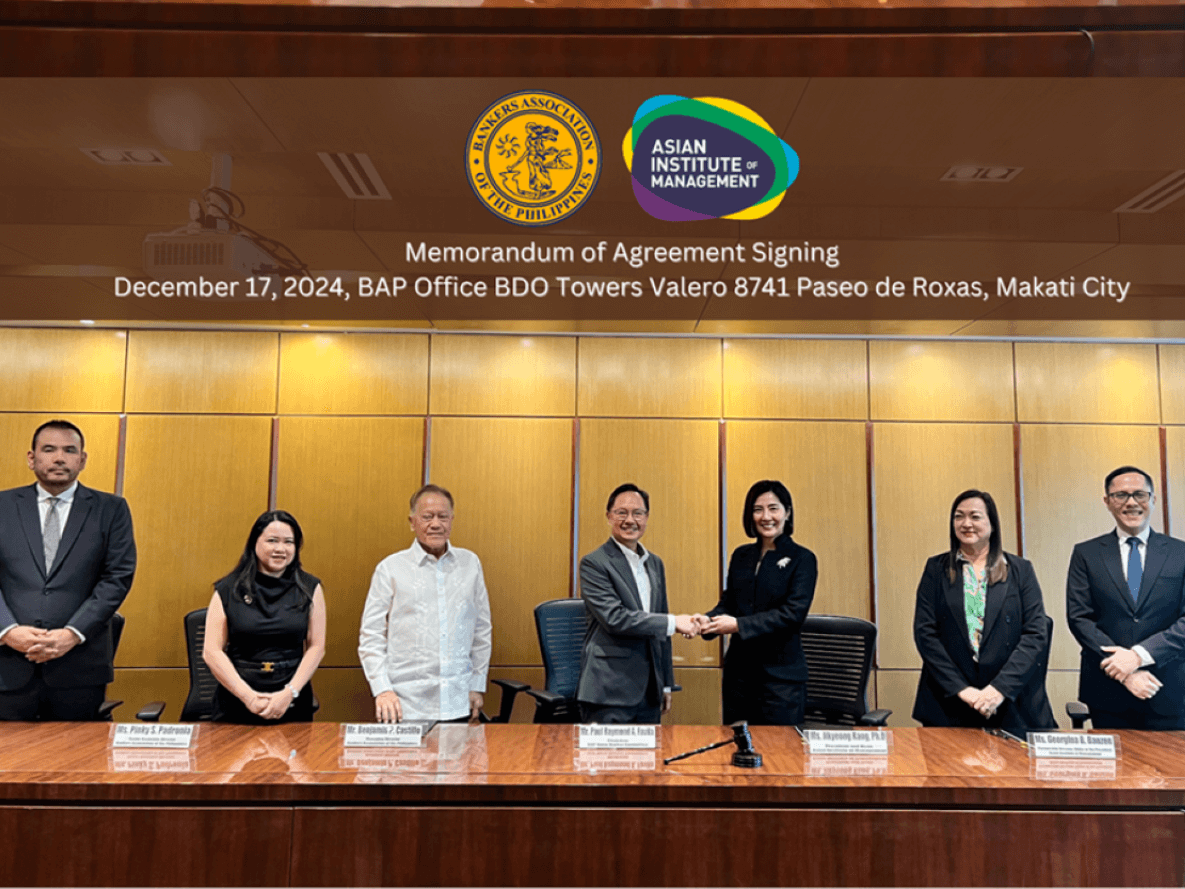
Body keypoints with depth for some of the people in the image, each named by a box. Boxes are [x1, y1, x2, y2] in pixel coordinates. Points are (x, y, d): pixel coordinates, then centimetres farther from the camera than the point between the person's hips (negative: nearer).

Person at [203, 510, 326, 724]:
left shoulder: (310, 589, 2)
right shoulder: (228, 590, 0)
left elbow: (316, 647, -2)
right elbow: (212, 651, -4)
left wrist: (289, 693, -13)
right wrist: (248, 696, -12)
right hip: (236, 702, 0)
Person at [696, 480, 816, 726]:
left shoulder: (801, 558, -5)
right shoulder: (741, 556, 11)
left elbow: (794, 612, -14)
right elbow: (728, 602, 10)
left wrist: (739, 625, -20)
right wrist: (708, 620, -12)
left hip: (781, 672, -4)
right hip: (738, 670, 5)